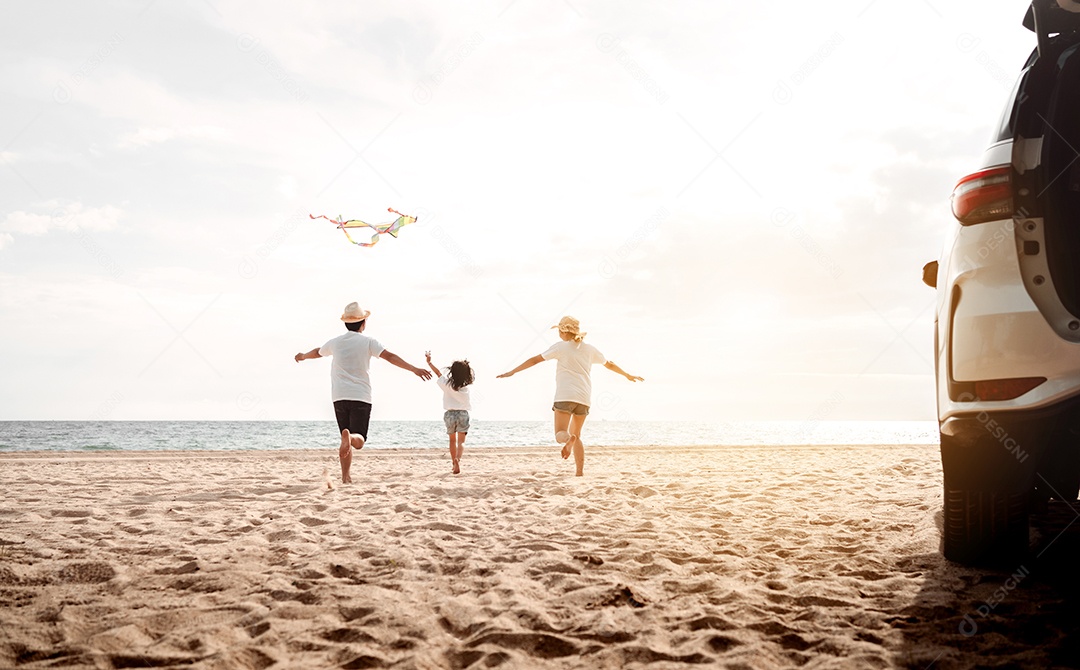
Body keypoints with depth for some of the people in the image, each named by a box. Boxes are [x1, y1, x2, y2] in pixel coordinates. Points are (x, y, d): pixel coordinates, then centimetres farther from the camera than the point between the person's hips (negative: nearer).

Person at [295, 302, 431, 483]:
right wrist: (414, 369, -16)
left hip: (339, 397, 4)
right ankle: (349, 437, -39)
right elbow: (389, 356, -11)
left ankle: (345, 476, 7)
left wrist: (302, 356, 55)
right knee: (359, 440, -6)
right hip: (361, 397, -3)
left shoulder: (335, 342, 13)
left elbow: (316, 352, 33)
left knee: (347, 441, 14)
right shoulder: (367, 341, 2)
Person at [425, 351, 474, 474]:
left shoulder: (447, 383, -9)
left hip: (450, 414, 1)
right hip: (463, 414, -1)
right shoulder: (466, 387, -7)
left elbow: (438, 373, -1)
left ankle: (454, 463, 24)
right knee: (461, 441, -4)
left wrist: (429, 362, 6)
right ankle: (457, 459, -31)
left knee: (453, 440, 20)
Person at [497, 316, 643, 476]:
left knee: (561, 434, -3)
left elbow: (535, 360, 1)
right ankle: (580, 472, 8)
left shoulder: (561, 347, 2)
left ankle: (568, 440, -40)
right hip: (584, 398, 4)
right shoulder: (590, 349, 14)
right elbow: (609, 364, 26)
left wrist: (512, 372, 7)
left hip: (565, 396, -4)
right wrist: (628, 375, 41)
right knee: (576, 435, 18)